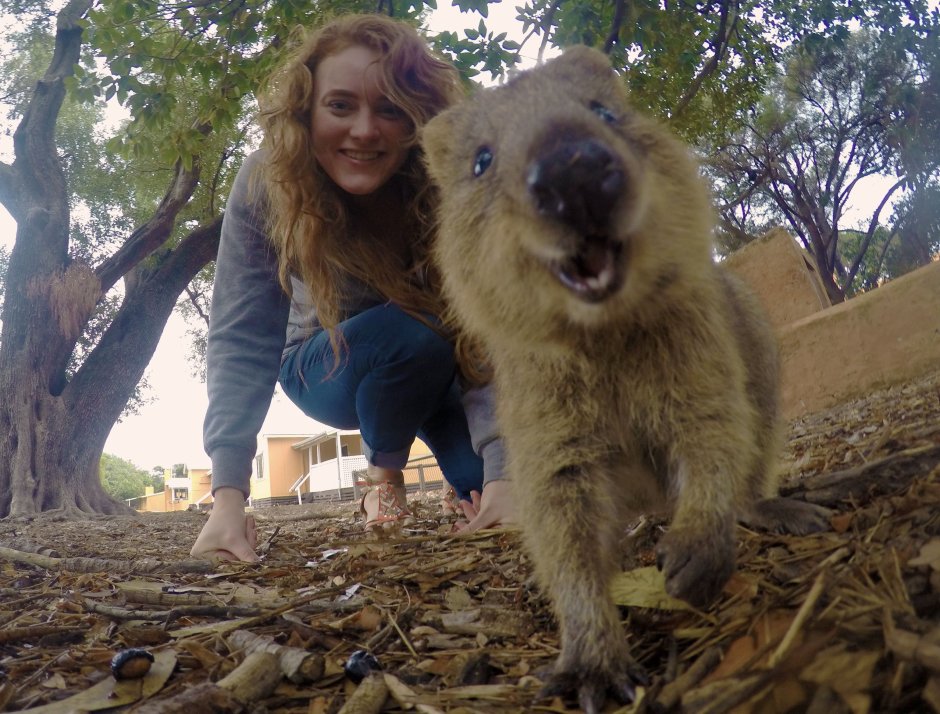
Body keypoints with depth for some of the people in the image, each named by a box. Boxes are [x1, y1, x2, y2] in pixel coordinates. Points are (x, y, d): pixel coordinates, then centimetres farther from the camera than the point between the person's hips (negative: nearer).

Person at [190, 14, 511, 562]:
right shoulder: (265, 186, -28)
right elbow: (243, 342, -31)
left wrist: (503, 475, -46)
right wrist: (228, 496, -42)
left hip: (437, 373, 1)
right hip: (332, 372, 0)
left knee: (501, 491, -20)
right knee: (413, 335, -33)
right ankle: (385, 475, -3)